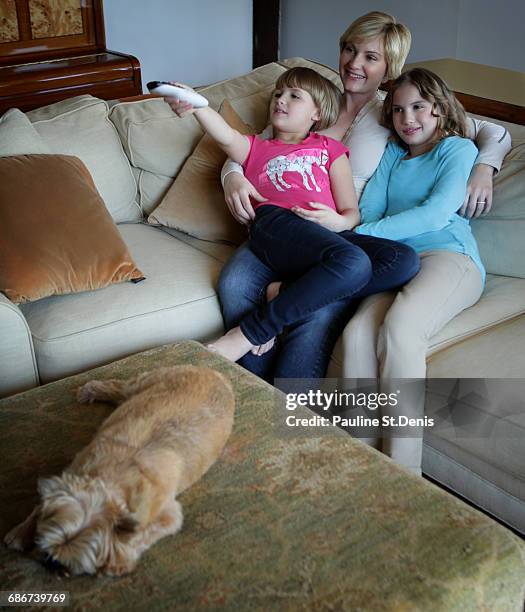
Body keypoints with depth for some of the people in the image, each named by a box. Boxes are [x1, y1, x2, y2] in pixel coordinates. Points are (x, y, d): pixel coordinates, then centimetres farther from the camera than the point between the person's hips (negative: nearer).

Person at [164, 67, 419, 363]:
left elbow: (352, 211, 20)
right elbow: (226, 136, 7)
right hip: (276, 223, -3)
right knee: (354, 262, -35)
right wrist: (195, 104, -12)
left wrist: (340, 222, -4)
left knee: (407, 260, -25)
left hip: (329, 232, 3)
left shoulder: (329, 148, 31)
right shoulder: (256, 148, 32)